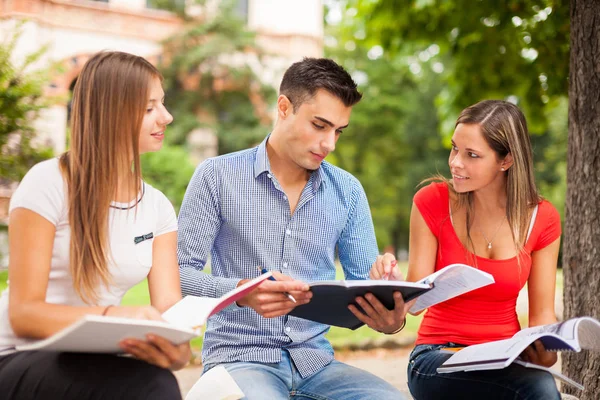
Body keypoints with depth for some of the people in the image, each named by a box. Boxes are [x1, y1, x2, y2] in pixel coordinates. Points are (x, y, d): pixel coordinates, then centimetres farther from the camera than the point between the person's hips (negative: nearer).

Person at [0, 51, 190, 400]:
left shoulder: (157, 208, 6)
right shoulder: (47, 184, -11)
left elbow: (169, 311, -5)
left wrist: (178, 348, -30)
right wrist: (115, 316, -31)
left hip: (93, 366, 5)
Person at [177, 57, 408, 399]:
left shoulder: (348, 191, 8)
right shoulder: (218, 176, -2)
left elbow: (364, 282, 8)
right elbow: (179, 274, -5)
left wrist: (390, 317, -16)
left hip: (316, 361, 4)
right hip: (240, 357, -4)